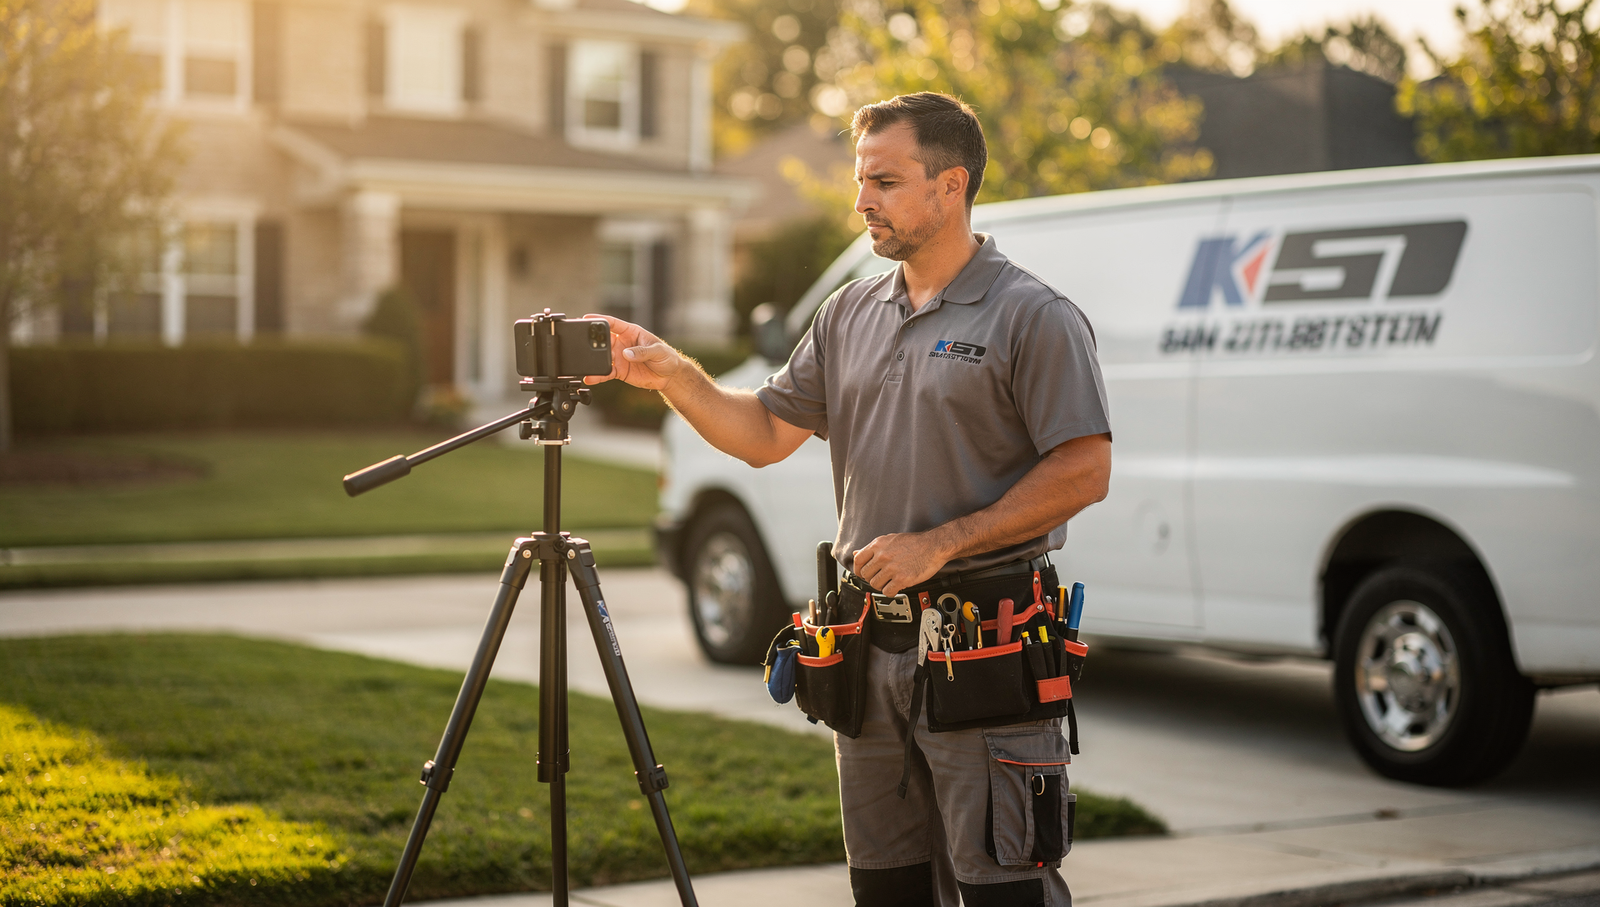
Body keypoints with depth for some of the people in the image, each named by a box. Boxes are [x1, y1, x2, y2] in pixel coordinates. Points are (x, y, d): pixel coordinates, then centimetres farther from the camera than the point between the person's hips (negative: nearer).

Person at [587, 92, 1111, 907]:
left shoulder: (1034, 318, -7)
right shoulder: (851, 315, 14)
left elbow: (1083, 472, -13)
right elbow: (764, 435, 15)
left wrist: (940, 542, -16)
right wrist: (673, 376, -2)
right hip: (870, 645, 7)